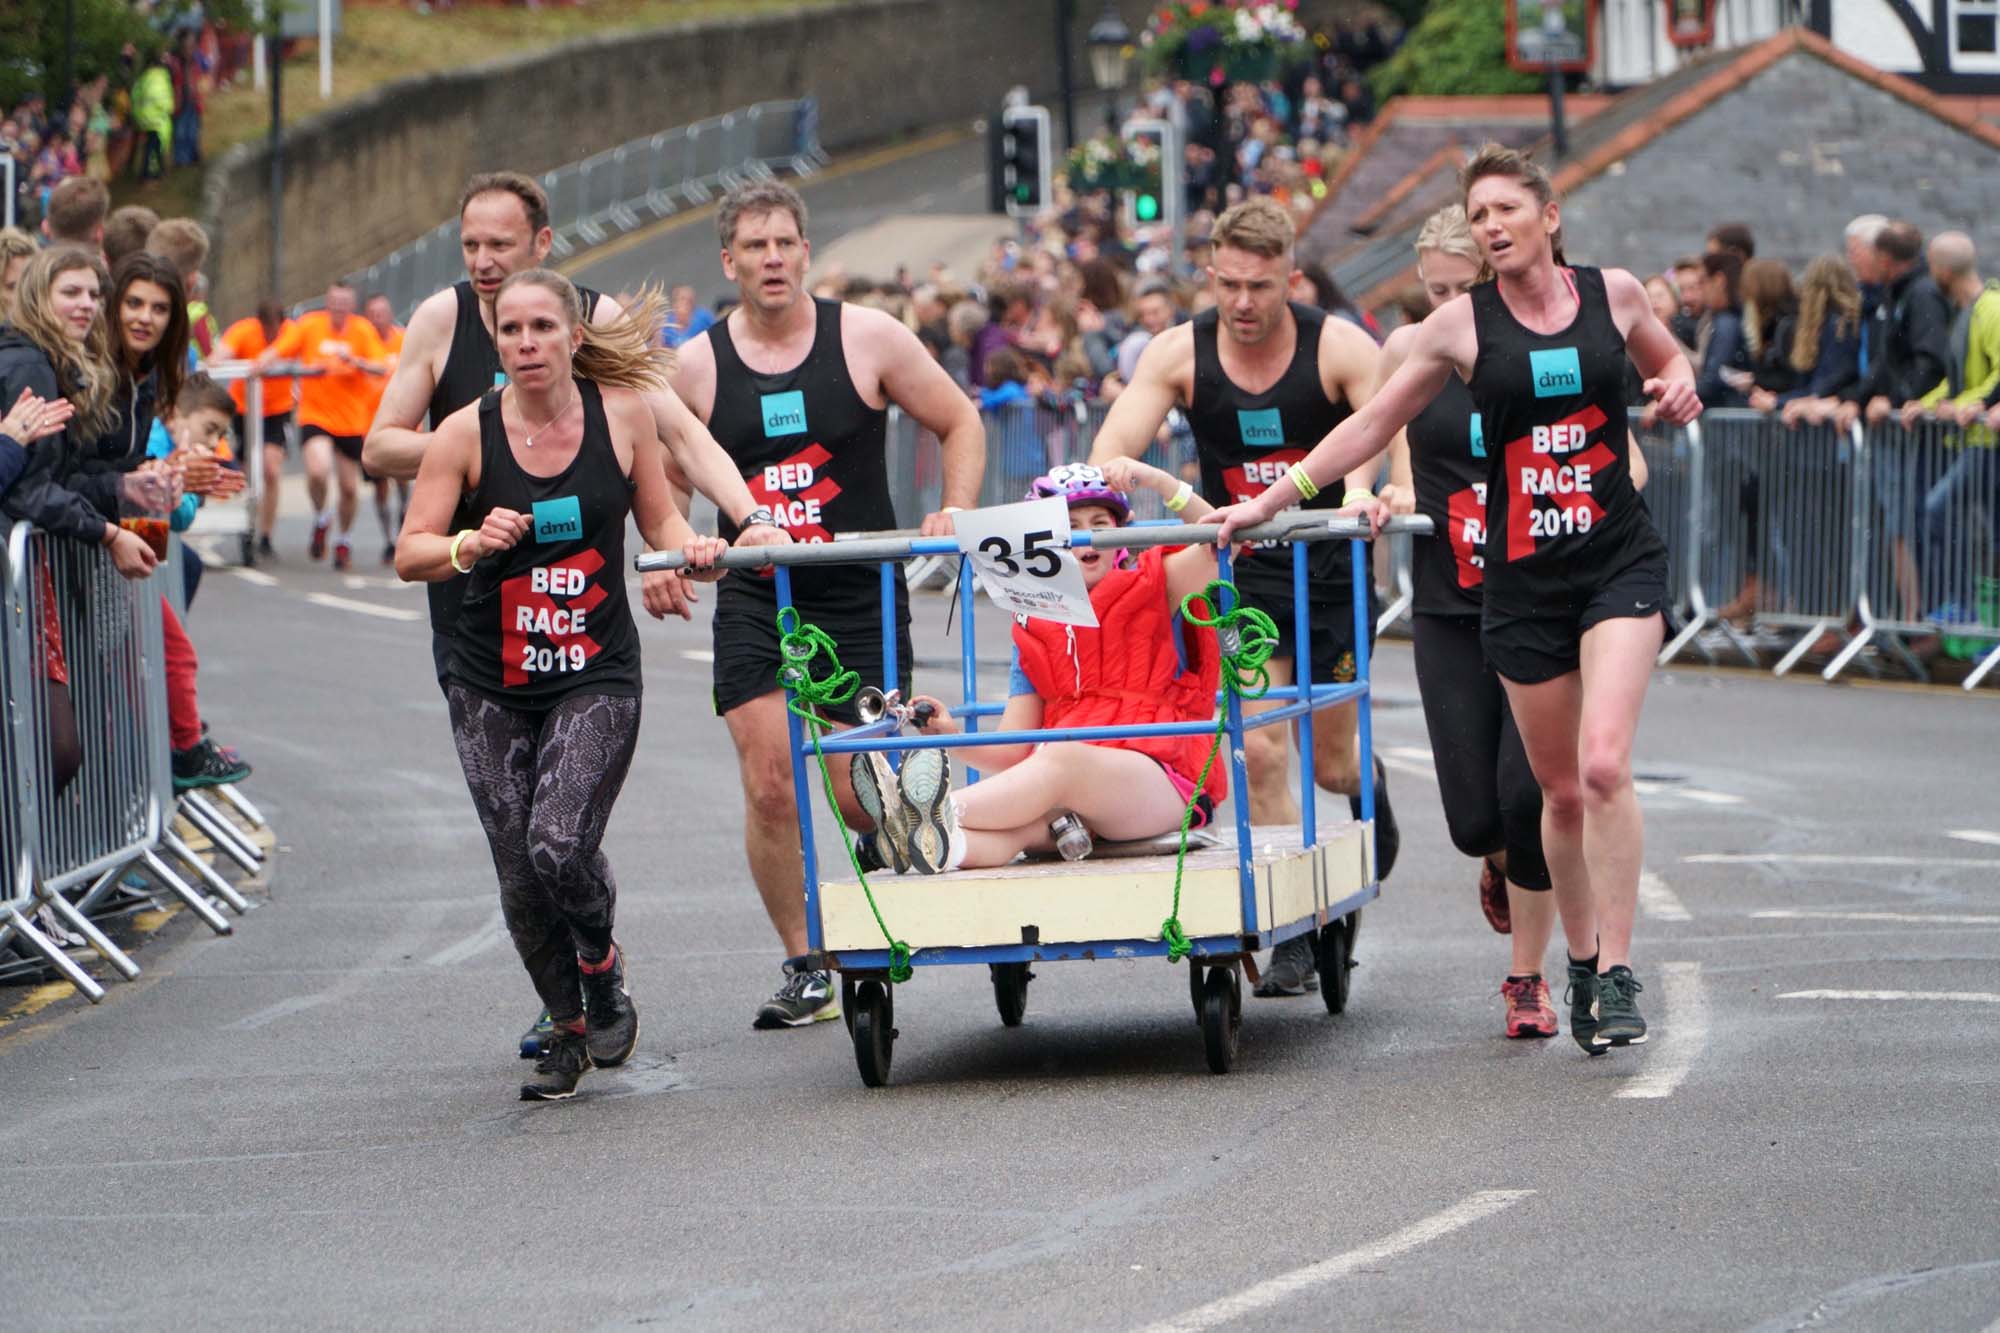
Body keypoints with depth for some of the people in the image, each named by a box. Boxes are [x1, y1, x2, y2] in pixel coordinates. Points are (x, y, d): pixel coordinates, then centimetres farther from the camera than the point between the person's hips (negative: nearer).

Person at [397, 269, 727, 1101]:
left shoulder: (622, 413, -3)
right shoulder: (466, 433, -7)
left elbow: (659, 518, 10)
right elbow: (409, 555, -6)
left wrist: (689, 549, -11)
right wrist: (472, 544, -26)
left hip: (597, 674, -1)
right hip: (493, 687, 1)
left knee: (560, 844, -19)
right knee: (521, 877, 0)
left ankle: (603, 963, 13)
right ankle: (568, 1028, 23)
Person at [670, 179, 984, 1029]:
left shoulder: (868, 339, -2)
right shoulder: (695, 367, 2)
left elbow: (960, 423, 7)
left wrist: (955, 513, -6)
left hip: (861, 600, -1)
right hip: (754, 603, 1)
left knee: (864, 795, -6)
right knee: (769, 789, -7)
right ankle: (804, 969, 4)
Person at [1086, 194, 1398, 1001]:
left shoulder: (1337, 348, -10)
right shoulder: (1179, 354, -7)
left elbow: (1397, 433, -17)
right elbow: (1115, 444, -14)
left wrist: (1367, 490, -39)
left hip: (1328, 568, -1)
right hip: (1240, 573, 1)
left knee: (1330, 764, 7)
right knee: (1258, 753, -13)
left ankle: (1369, 786, 47)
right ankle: (1292, 940, -6)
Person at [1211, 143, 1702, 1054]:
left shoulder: (1614, 293, 2)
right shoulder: (1461, 324, 1)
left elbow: (1666, 360, 23)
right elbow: (1372, 424, 9)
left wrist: (1679, 389, -1)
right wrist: (1267, 504, 6)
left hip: (1620, 560, -1)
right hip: (1521, 576, 1)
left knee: (1605, 765, -17)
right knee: (1561, 790, 5)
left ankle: (1618, 971, -13)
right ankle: (1580, 963, 23)